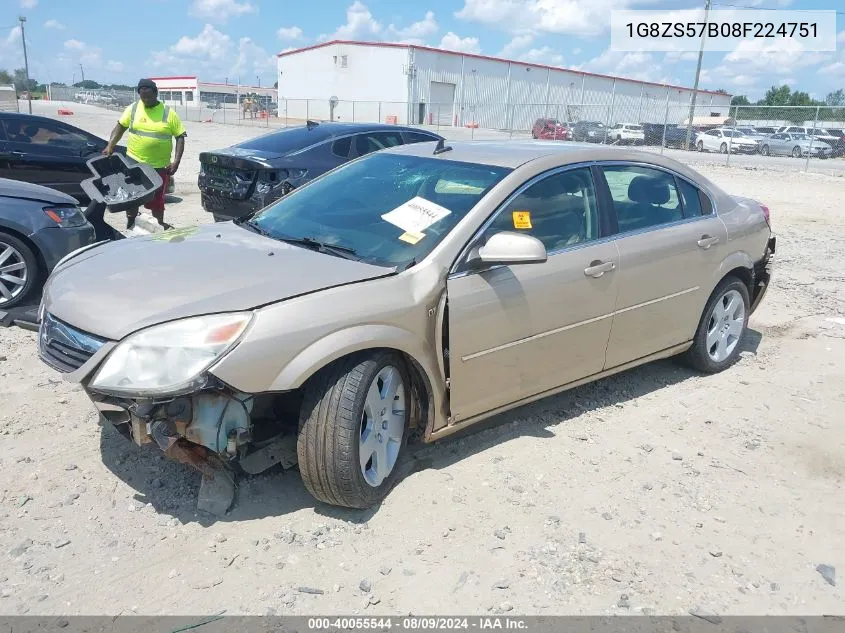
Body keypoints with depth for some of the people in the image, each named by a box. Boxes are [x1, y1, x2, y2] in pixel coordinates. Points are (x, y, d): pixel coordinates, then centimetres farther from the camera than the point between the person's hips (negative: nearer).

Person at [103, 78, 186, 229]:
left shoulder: (169, 113, -3)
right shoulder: (133, 109, 3)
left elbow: (180, 137, -3)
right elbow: (120, 126, 10)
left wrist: (176, 161, -12)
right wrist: (110, 146, -5)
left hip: (160, 166, -2)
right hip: (134, 162, 2)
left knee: (156, 200, 8)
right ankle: (130, 225, 23)